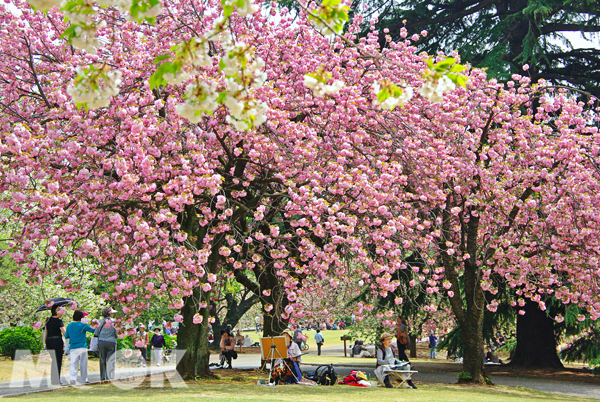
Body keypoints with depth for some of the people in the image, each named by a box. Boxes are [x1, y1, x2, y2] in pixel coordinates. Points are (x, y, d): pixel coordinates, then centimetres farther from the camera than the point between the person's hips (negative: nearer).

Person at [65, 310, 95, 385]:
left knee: (73, 364, -1)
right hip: (82, 347, -3)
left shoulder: (69, 326, 7)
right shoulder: (83, 325, -6)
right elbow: (93, 330, -1)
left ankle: (72, 378, -23)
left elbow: (66, 336, 14)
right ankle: (84, 380, 12)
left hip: (72, 348, 3)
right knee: (83, 364, 6)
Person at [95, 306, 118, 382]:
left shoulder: (101, 321, 0)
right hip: (111, 342, -2)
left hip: (101, 342, 2)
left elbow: (96, 333, 1)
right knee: (110, 361, 3)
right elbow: (117, 334, -3)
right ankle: (109, 377, 0)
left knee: (102, 361, 8)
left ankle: (102, 378, 9)